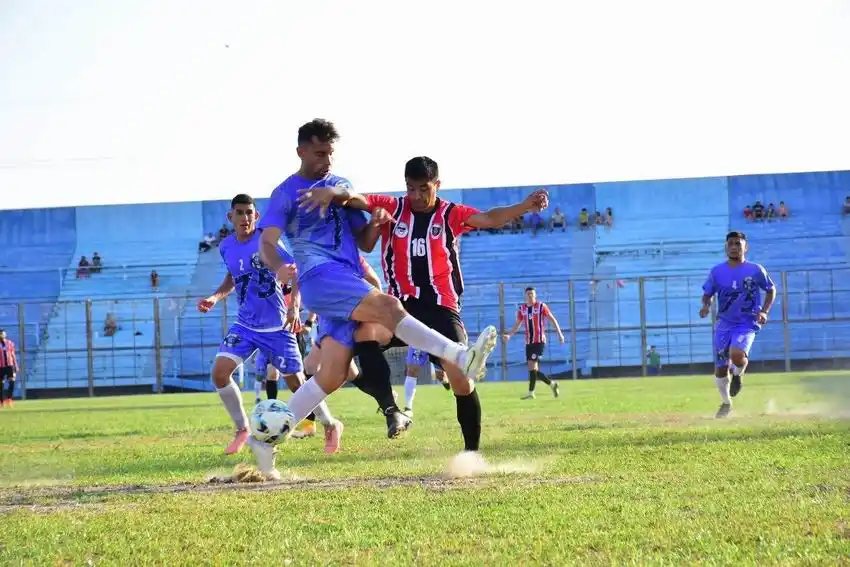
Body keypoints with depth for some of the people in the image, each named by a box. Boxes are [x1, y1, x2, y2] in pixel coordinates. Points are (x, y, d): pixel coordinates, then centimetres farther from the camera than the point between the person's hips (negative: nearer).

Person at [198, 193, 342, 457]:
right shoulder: (227, 247, 1)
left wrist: (294, 307, -25)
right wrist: (216, 297, 3)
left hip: (277, 326, -4)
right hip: (245, 325, 4)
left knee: (296, 382, 1)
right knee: (220, 372, -12)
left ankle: (331, 425, 26)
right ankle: (242, 430, 7)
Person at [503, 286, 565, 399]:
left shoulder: (541, 306, -3)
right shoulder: (521, 309, 9)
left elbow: (552, 319, 1)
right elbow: (517, 324, 17)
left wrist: (559, 333, -5)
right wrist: (509, 335, 2)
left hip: (539, 341, -6)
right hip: (528, 342, 6)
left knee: (532, 366, -15)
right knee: (533, 369, 4)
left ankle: (531, 393, -12)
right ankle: (552, 384, 23)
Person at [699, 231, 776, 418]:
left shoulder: (756, 270, -3)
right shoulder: (717, 271, 2)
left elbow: (771, 290, 9)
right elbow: (708, 294, 11)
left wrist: (764, 311, -5)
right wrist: (706, 306, -12)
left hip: (747, 324, -3)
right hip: (724, 324, 3)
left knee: (737, 354, -32)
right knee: (720, 369, 5)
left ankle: (738, 374, 5)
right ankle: (726, 403, 31)